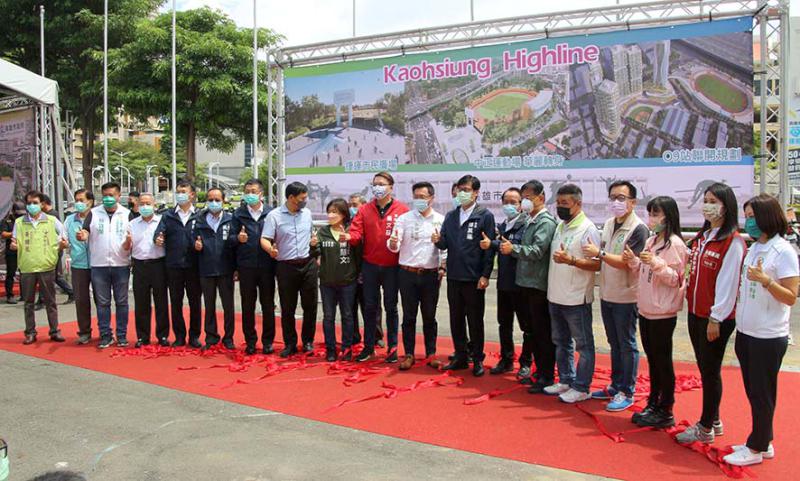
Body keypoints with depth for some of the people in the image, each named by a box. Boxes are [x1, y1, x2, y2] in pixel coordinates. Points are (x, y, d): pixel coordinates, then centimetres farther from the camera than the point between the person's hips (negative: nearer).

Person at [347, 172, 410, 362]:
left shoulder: (402, 210, -3)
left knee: (391, 307, 9)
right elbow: (357, 232, -6)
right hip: (370, 266, 2)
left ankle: (392, 347, 21)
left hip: (392, 267, -2)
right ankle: (368, 346, 22)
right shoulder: (365, 210, 4)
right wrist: (349, 236, -27)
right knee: (370, 307, 11)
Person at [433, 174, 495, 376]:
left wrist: (485, 275, -13)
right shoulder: (451, 216, 10)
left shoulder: (485, 216, -5)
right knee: (456, 320, 12)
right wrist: (438, 240, -15)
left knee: (475, 321, 6)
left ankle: (478, 360, 17)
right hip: (453, 277, 5)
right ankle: (460, 357, 24)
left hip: (474, 279, -5)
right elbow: (445, 244, 8)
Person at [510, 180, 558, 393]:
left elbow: (537, 251, -23)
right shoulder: (530, 221, 15)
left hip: (539, 285, -9)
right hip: (527, 283, 9)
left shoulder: (546, 222, -12)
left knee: (543, 333, -1)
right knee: (532, 331, 16)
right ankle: (539, 371, 28)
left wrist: (513, 248, -32)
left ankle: (547, 377, 8)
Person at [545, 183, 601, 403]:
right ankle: (565, 381, 30)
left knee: (584, 345, 4)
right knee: (561, 342, 18)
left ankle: (581, 388, 12)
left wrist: (571, 260, -29)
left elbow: (597, 264, -17)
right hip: (555, 297, 8)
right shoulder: (559, 227, 12)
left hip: (576, 299, -8)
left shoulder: (587, 229, -12)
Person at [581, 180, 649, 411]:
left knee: (627, 345, 4)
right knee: (614, 343, 17)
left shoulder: (638, 229, -15)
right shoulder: (609, 224, 9)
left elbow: (627, 262, -22)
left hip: (626, 297, -7)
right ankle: (616, 385, 30)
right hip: (607, 294, 7)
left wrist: (599, 253, -27)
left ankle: (627, 392, 15)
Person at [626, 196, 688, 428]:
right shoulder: (651, 241, 11)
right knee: (652, 360, 16)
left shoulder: (674, 244, -14)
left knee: (663, 361, 2)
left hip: (663, 313, -8)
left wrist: (655, 262, -27)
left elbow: (676, 279, -15)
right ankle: (653, 405, 28)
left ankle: (665, 412, 14)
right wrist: (633, 260, 1)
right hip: (646, 309, 8)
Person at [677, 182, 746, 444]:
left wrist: (716, 318, -15)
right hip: (696, 313, 8)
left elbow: (728, 283, -16)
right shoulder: (703, 237, 11)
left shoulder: (733, 241, -14)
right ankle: (714, 421, 28)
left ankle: (706, 428, 14)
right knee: (704, 369, 15)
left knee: (710, 371, 2)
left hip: (717, 317, -8)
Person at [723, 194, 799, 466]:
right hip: (746, 332, 7)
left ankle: (756, 448, 17)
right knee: (753, 392, 16)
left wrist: (765, 280, -30)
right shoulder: (753, 248, 9)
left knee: (762, 394, 5)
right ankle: (764, 442, 30)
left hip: (768, 337, -7)